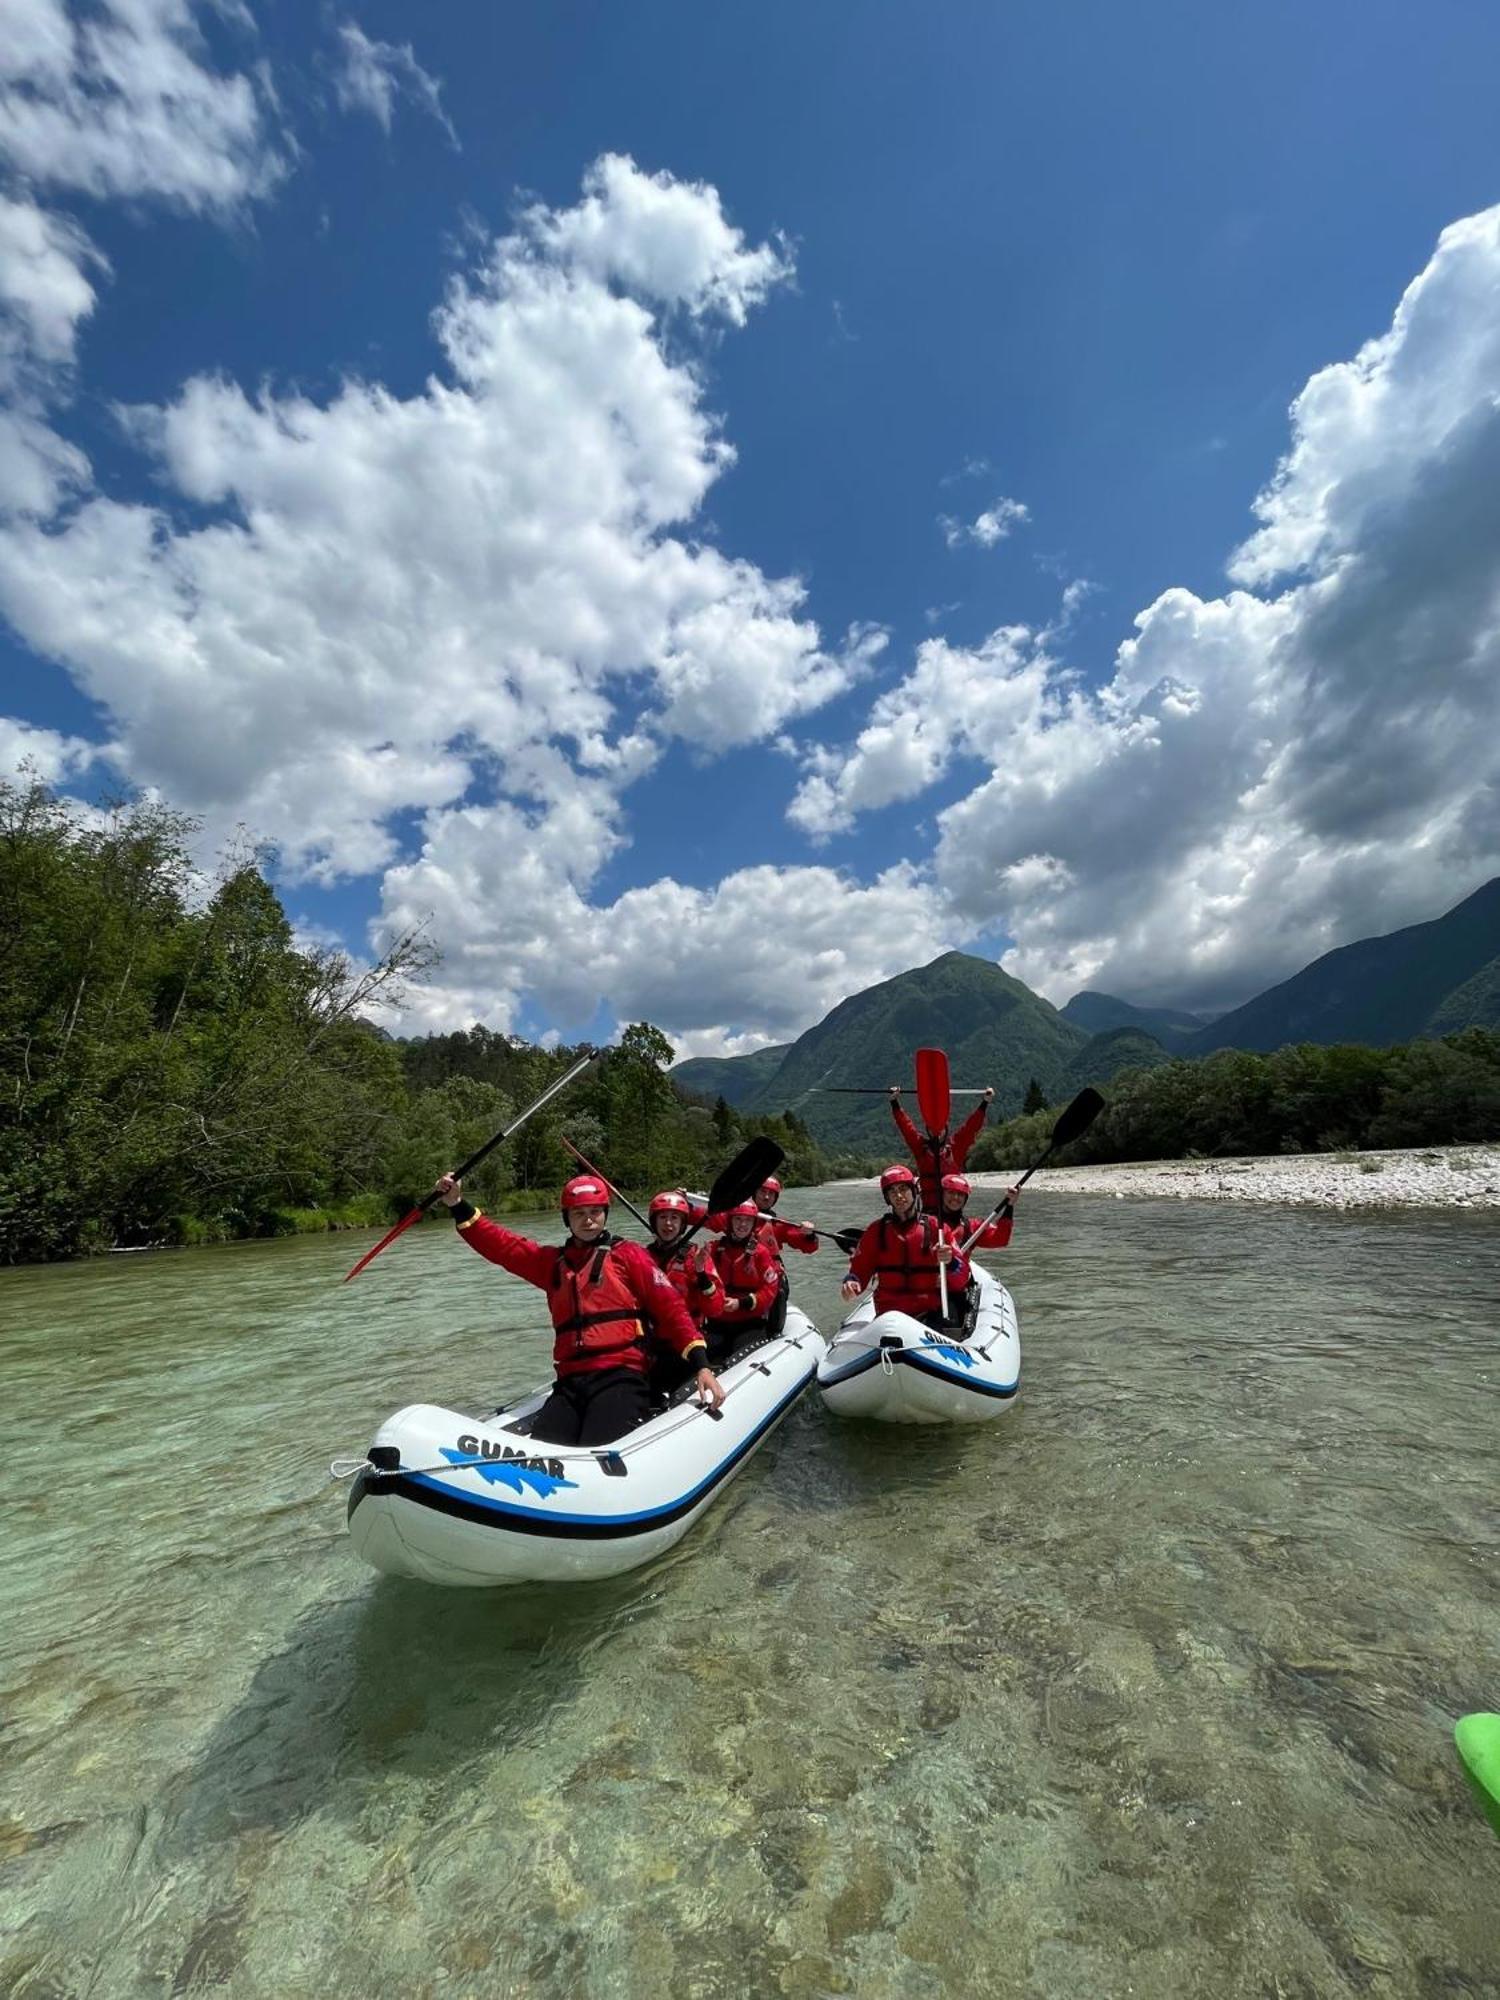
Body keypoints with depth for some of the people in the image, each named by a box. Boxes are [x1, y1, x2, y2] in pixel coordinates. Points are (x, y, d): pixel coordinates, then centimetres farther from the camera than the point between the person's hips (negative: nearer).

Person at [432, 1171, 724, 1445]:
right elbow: (499, 1244, 12)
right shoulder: (552, 1262, 20)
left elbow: (670, 1307, 2)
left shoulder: (629, 1254, 7)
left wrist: (702, 1365, -8)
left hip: (621, 1377, -4)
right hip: (569, 1384, 4)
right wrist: (458, 1206, 1)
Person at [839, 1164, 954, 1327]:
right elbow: (860, 1269, 11)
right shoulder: (877, 1229, 9)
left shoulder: (934, 1226, 5)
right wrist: (852, 1283, -11)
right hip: (888, 1314, 1)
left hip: (929, 1314, -1)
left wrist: (949, 1261, -18)